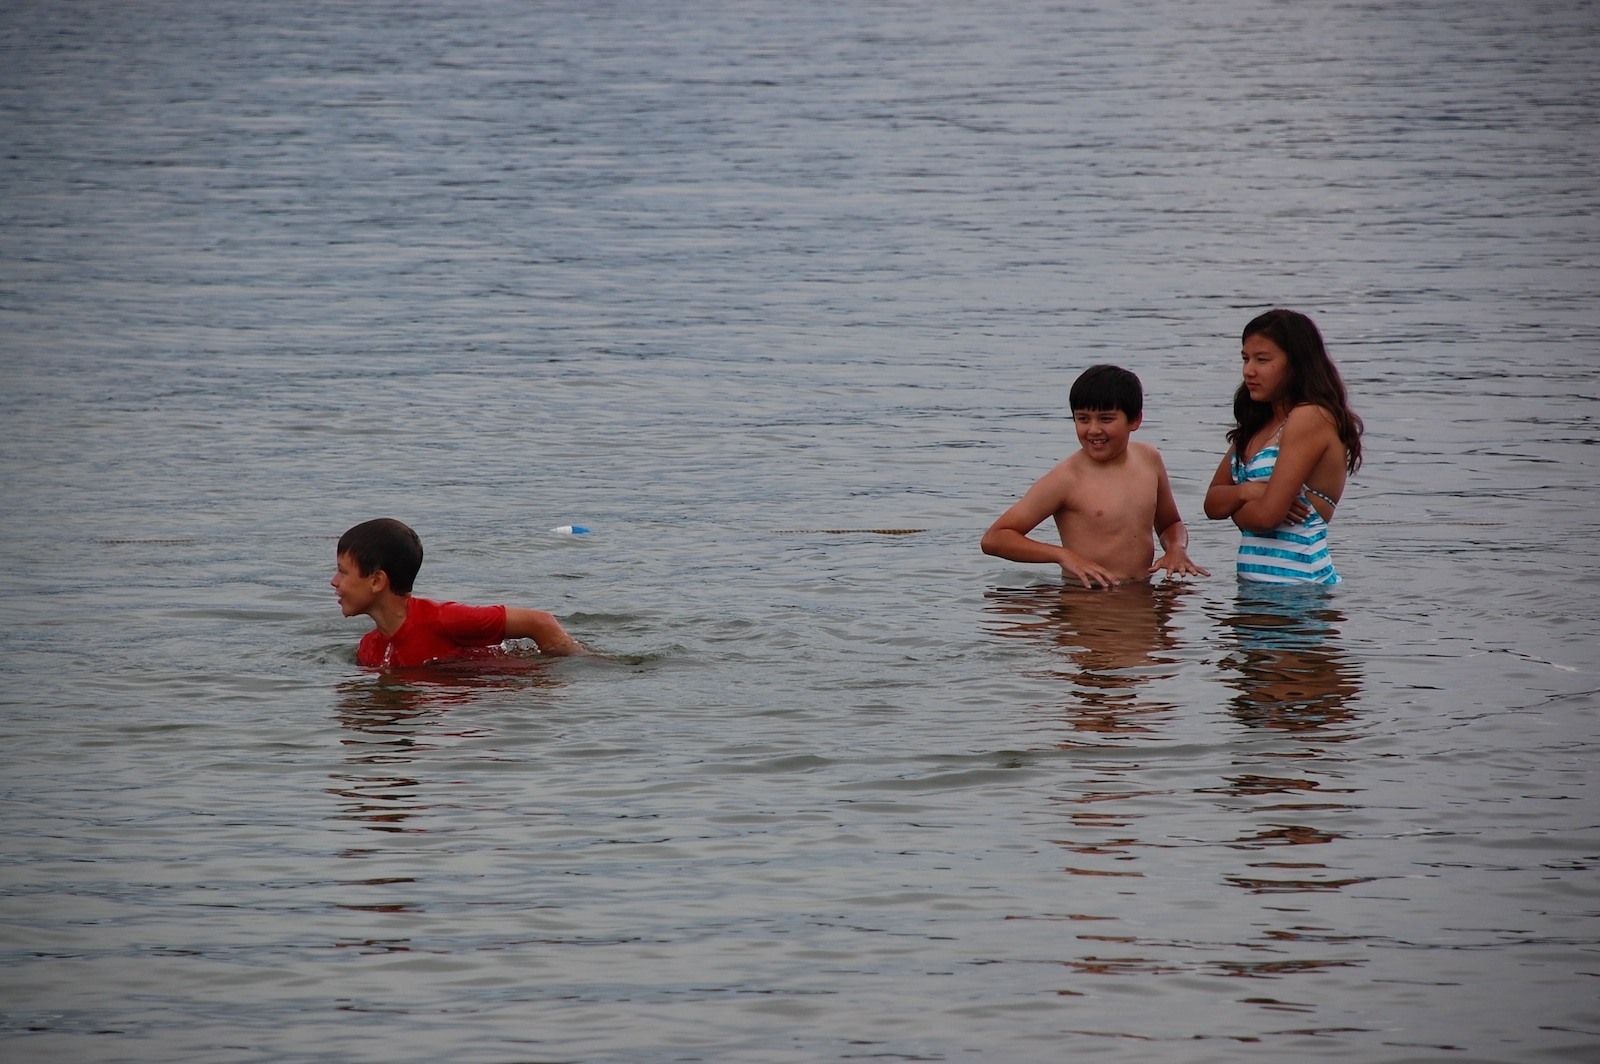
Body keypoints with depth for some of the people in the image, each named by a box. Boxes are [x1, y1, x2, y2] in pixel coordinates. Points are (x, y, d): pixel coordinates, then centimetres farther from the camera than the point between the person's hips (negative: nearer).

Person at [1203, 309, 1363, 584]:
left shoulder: (1311, 417, -9)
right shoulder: (1259, 424, 17)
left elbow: (1267, 515, -16)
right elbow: (1212, 504, 14)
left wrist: (1235, 506, 5)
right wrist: (1246, 492, -6)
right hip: (1255, 580, 8)